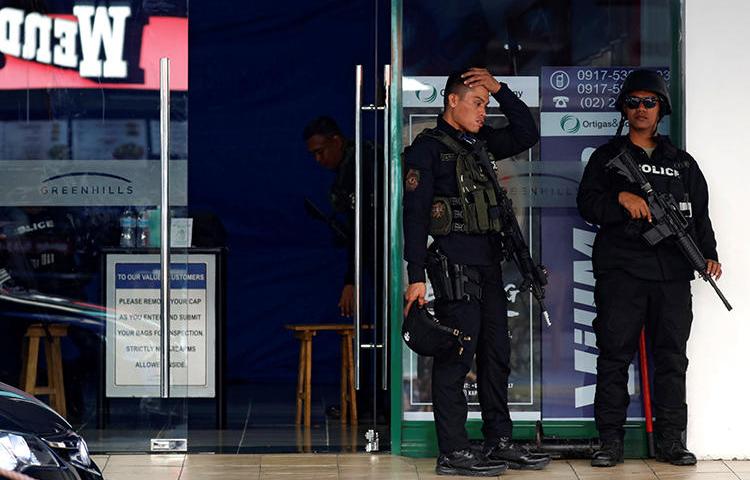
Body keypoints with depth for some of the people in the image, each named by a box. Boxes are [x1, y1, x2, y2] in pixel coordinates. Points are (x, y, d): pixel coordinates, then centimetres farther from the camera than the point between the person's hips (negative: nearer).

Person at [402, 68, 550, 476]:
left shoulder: (479, 143, 18)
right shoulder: (427, 148, -4)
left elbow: (527, 134, 21)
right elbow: (414, 214, -9)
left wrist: (499, 90, 9)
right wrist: (416, 277, -16)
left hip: (488, 262, 8)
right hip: (454, 262, -8)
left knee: (496, 353, 10)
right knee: (455, 354, -8)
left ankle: (499, 442, 18)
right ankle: (452, 453, -6)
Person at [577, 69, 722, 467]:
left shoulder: (682, 163, 19)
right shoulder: (607, 157, 12)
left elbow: (699, 212, 17)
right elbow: (587, 203, 2)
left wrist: (708, 253, 3)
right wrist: (621, 198, -15)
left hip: (673, 274, 3)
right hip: (621, 271, -2)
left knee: (671, 356, 2)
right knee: (615, 355, -4)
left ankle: (670, 439, 6)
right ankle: (611, 440, -2)